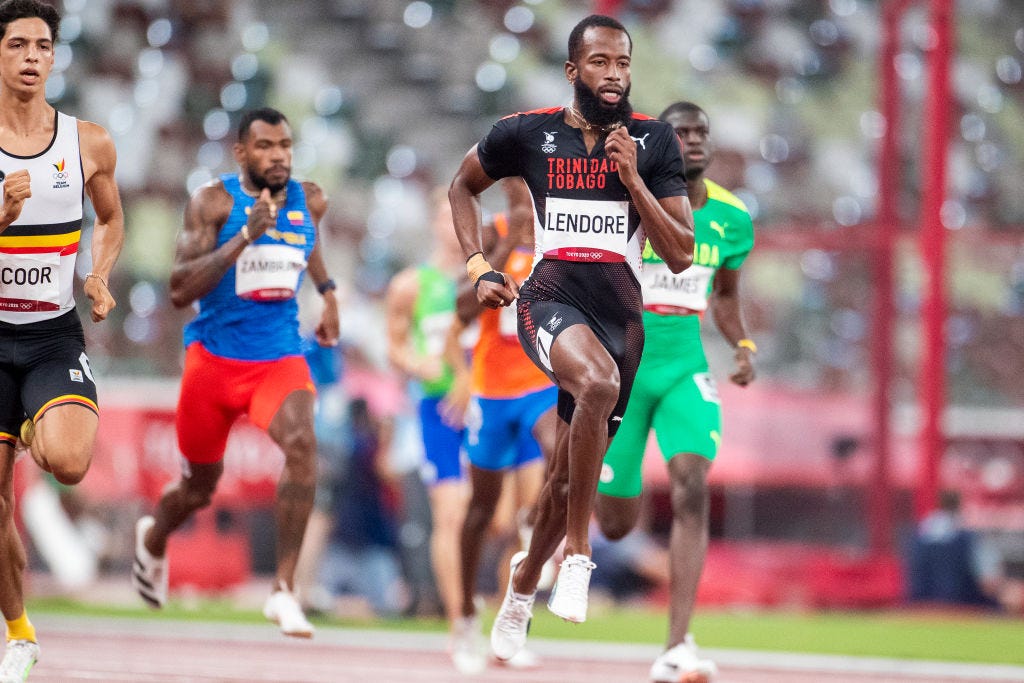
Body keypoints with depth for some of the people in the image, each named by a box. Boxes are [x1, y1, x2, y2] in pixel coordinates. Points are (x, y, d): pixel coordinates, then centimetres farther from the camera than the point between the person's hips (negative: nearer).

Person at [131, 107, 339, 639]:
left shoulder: (309, 201, 2)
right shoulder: (213, 201, -11)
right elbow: (180, 290, -22)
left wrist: (327, 292, 24)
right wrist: (245, 237, -28)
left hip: (280, 357, 2)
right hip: (215, 355, -2)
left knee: (302, 444, -28)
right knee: (201, 484, 13)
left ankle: (283, 590, -25)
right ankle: (154, 538, 51)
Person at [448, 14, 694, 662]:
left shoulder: (654, 141, 2)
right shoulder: (527, 133, 2)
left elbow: (681, 254, -1)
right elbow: (464, 186, 21)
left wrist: (632, 179, -12)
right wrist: (479, 267, 9)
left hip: (620, 311, 3)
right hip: (552, 299, -3)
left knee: (569, 474, 11)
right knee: (599, 383, -37)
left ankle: (522, 587, 39)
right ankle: (578, 556, -29)